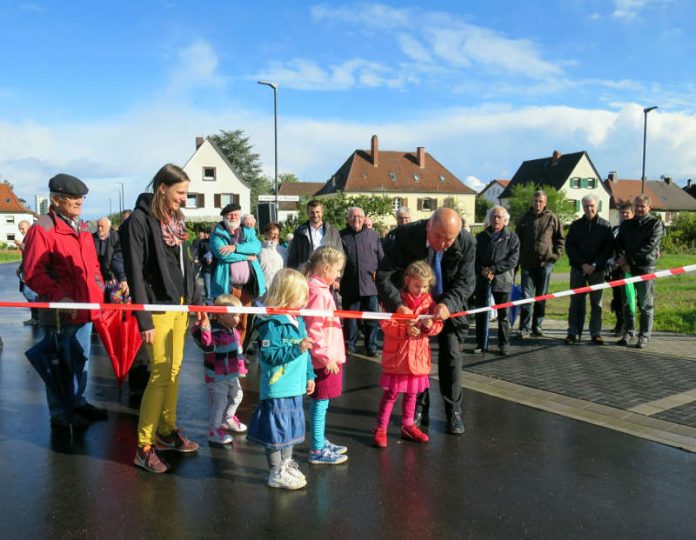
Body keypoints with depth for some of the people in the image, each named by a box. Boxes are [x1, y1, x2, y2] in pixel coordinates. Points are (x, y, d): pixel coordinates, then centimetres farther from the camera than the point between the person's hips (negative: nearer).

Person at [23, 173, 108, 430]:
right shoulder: (42, 229, -11)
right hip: (61, 311, -8)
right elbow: (33, 273, -15)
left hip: (85, 308, 8)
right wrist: (58, 297, -23)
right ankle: (60, 414, 16)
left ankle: (78, 402, 33)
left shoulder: (82, 228, 15)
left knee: (81, 359, 18)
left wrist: (98, 289, 10)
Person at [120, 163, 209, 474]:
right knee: (160, 374, -5)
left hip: (180, 305, 7)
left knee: (174, 370, 12)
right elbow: (135, 274, -13)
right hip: (158, 308, -7)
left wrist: (197, 303, 14)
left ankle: (167, 431, 26)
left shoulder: (175, 220, 12)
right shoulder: (138, 222, -10)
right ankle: (144, 447, 7)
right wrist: (144, 320, -16)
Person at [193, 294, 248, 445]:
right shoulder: (214, 332, -24)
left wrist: (241, 368, 25)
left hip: (232, 375, 9)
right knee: (219, 403, -1)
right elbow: (208, 346, -44)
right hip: (217, 377, -9)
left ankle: (228, 419, 46)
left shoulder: (232, 330, 6)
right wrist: (204, 329, -57)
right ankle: (214, 430, 17)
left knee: (237, 395, 23)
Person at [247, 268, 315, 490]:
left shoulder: (298, 321, 10)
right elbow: (270, 355, -24)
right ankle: (276, 474, 17)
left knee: (292, 427, 21)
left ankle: (287, 464, 37)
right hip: (277, 389, -9)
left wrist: (309, 375, 19)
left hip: (295, 387, 9)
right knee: (277, 430, 2)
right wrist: (296, 349, -29)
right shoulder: (271, 324, -18)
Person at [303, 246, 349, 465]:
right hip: (324, 359, -10)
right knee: (320, 403, 1)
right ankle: (318, 451, 12)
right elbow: (313, 329, -24)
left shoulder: (321, 289, 12)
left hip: (328, 357, 10)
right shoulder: (318, 292, -20)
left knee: (321, 403, 19)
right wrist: (326, 356, -21)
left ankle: (321, 442, 32)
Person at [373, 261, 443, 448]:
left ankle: (407, 426, 32)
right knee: (391, 393, 3)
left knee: (411, 393, 17)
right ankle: (380, 429, 14)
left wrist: (430, 326, -18)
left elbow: (438, 325, 4)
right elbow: (386, 323, -15)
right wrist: (406, 330, -27)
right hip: (396, 355, -4)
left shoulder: (428, 300, 4)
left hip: (418, 355, 5)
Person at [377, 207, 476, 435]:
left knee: (451, 355, -1)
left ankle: (454, 411, 17)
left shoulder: (467, 243, -23)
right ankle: (419, 409, 25)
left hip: (448, 306, 0)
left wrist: (448, 304, -36)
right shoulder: (406, 235, -27)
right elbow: (384, 274, -27)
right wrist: (397, 304, -42)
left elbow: (465, 282, -17)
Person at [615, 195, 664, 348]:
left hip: (646, 268, -4)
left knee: (645, 305, 1)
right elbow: (619, 244, 8)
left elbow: (649, 246, -10)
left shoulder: (655, 224, 2)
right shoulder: (626, 225, 15)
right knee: (627, 303, 7)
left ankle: (644, 336, 8)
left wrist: (629, 259, -13)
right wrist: (620, 259, -11)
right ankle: (628, 333, 17)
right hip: (627, 268, 4)